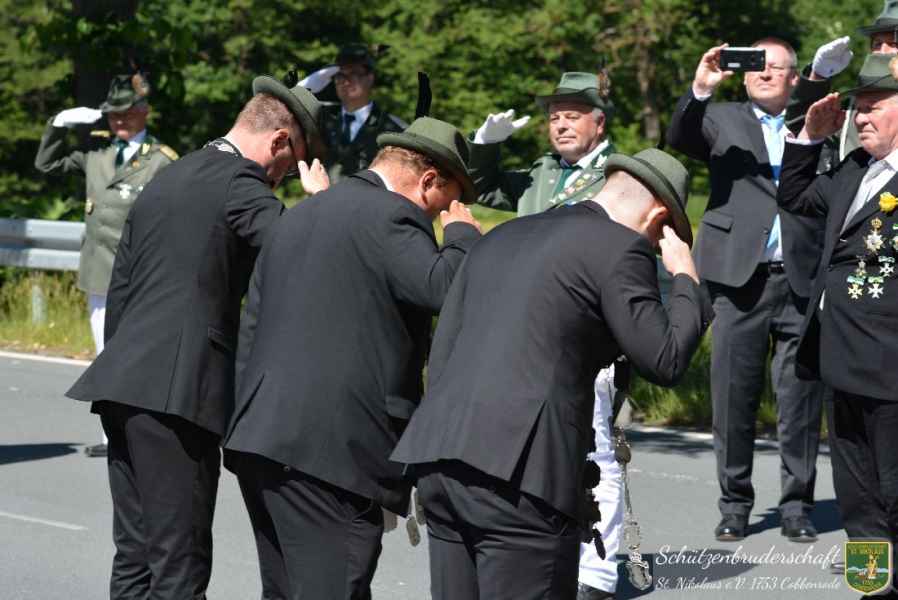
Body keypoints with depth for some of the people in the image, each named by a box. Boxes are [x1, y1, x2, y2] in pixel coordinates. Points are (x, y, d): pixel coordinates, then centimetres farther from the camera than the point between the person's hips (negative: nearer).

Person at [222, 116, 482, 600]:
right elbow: (449, 289, -21)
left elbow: (252, 329, 23)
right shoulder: (391, 217, -7)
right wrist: (463, 233, -1)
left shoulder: (298, 217, 23)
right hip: (329, 450, -9)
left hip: (259, 440, 9)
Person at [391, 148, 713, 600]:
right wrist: (685, 278, 11)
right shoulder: (621, 249, -1)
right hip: (517, 472, -8)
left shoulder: (500, 239, 22)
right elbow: (664, 362, -3)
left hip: (439, 460, 8)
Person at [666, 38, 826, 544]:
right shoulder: (723, 119, 12)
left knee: (801, 401, 1)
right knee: (734, 397, 2)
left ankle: (797, 506, 9)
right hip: (741, 278, -1)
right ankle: (735, 505, 11)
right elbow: (679, 139, -7)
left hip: (802, 279, 1)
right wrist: (700, 90, -22)